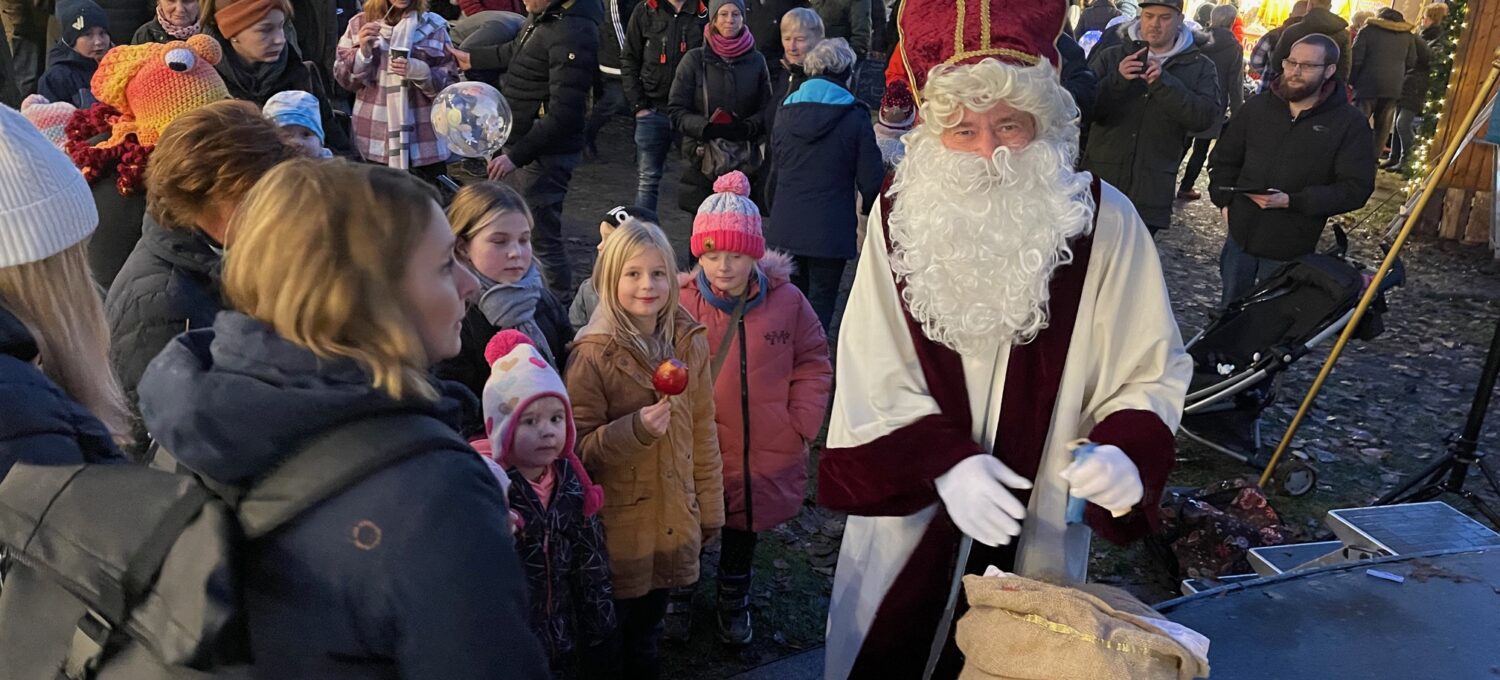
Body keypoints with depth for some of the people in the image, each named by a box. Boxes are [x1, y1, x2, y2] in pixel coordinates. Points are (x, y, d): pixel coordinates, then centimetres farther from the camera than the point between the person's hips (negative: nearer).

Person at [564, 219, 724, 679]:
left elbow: (703, 431, 7)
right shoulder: (593, 354, -16)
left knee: (650, 620, 22)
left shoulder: (690, 343, -1)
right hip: (618, 521, -4)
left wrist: (709, 506, 11)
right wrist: (635, 429, -31)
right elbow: (577, 447, -15)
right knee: (617, 627, 11)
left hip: (674, 517, 4)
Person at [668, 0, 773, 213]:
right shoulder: (695, 59, 0)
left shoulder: (756, 60, 5)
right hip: (702, 157, -1)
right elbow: (676, 110, 0)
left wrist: (745, 127, -12)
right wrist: (707, 128, -16)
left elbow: (767, 108, 8)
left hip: (745, 161, 1)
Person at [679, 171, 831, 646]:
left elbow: (814, 364, 2)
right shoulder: (681, 305, -13)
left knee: (744, 528, 20)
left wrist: (801, 424, -3)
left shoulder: (786, 301, -6)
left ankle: (733, 601, 44)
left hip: (765, 452, 2)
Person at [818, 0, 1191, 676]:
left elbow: (1151, 369, -5)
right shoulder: (900, 216, -8)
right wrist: (944, 461, -22)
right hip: (910, 516, 1)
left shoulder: (1105, 222, -11)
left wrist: (1125, 452, -24)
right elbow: (874, 378, -9)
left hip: (1038, 526, 0)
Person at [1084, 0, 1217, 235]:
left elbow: (1205, 117, -9)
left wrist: (1163, 82, -19)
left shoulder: (1199, 67, 6)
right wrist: (1117, 79, -20)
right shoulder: (1110, 57, 6)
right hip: (1098, 186, 1)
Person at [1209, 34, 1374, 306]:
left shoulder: (1350, 123, -8)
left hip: (1291, 252, -3)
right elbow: (1224, 158, 15)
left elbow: (1356, 188, -13)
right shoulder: (1257, 106, 4)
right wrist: (1225, 201, 0)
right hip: (1240, 237, 4)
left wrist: (1291, 201, -22)